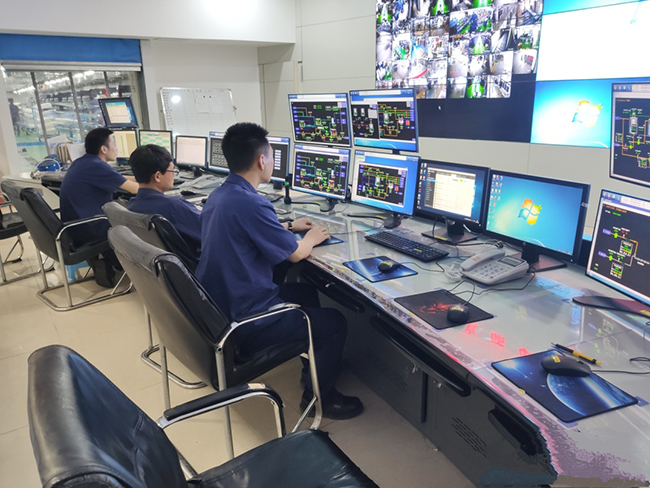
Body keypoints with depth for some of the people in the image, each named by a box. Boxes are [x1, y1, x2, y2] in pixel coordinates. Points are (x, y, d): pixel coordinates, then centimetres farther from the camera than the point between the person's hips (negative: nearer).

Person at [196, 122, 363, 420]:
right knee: (335, 322, 6)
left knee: (306, 293, 26)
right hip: (245, 323, -9)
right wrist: (312, 238, 8)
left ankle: (313, 366, 42)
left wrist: (289, 226, 23)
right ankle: (319, 397, 23)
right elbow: (295, 254, -13)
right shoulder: (250, 204, -26)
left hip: (218, 307, 9)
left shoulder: (218, 196, 3)